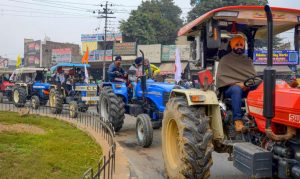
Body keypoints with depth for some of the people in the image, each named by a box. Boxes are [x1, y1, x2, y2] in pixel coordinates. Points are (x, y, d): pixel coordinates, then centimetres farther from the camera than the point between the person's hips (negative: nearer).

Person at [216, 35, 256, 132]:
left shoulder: (247, 60, 22)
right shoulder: (225, 59, 8)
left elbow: (254, 75, 16)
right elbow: (220, 77, -3)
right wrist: (236, 83, -15)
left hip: (247, 88, 4)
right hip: (230, 88, -3)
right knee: (236, 90, -39)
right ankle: (238, 120, -40)